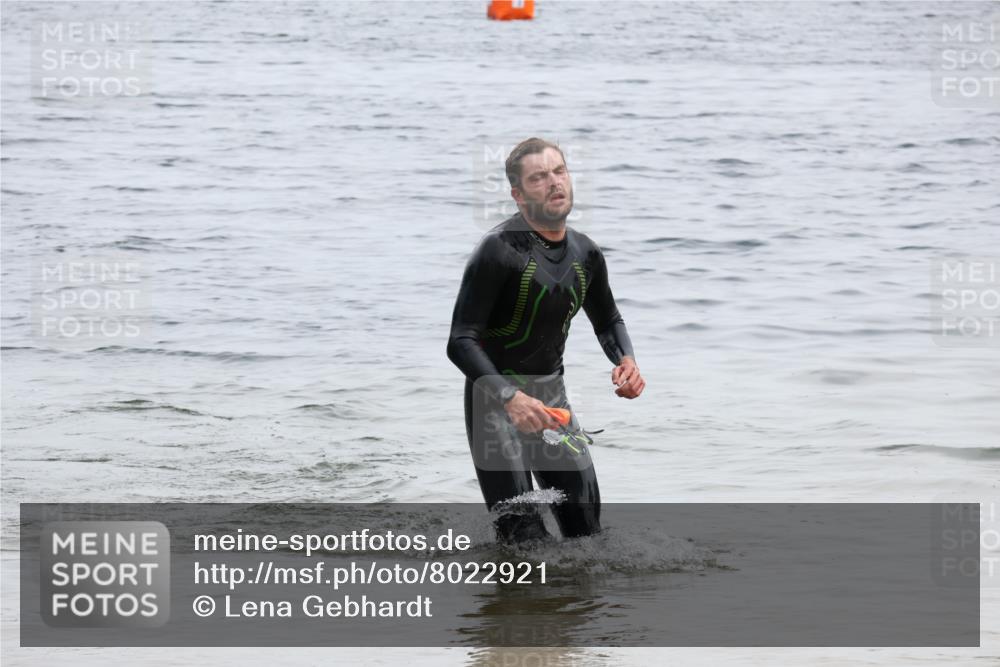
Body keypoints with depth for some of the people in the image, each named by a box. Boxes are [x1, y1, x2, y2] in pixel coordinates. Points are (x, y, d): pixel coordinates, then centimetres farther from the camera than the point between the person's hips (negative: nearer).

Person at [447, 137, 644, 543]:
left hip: (551, 397, 6)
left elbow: (607, 321, 24)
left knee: (587, 531, 6)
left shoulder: (585, 255, 4)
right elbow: (461, 343, -21)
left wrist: (625, 359, 0)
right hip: (496, 399, -6)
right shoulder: (500, 250, -18)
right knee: (524, 539, -13)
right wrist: (511, 398, -35)